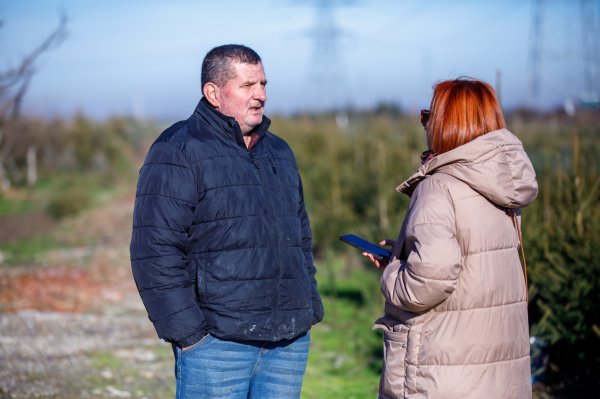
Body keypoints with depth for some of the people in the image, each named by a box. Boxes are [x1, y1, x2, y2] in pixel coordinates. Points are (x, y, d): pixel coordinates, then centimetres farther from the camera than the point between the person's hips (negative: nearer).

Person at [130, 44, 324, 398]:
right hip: (217, 343, -6)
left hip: (289, 342, 7)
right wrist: (187, 333, -15)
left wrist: (310, 312, 15)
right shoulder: (178, 151, -6)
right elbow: (156, 252, -12)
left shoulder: (279, 151, 17)